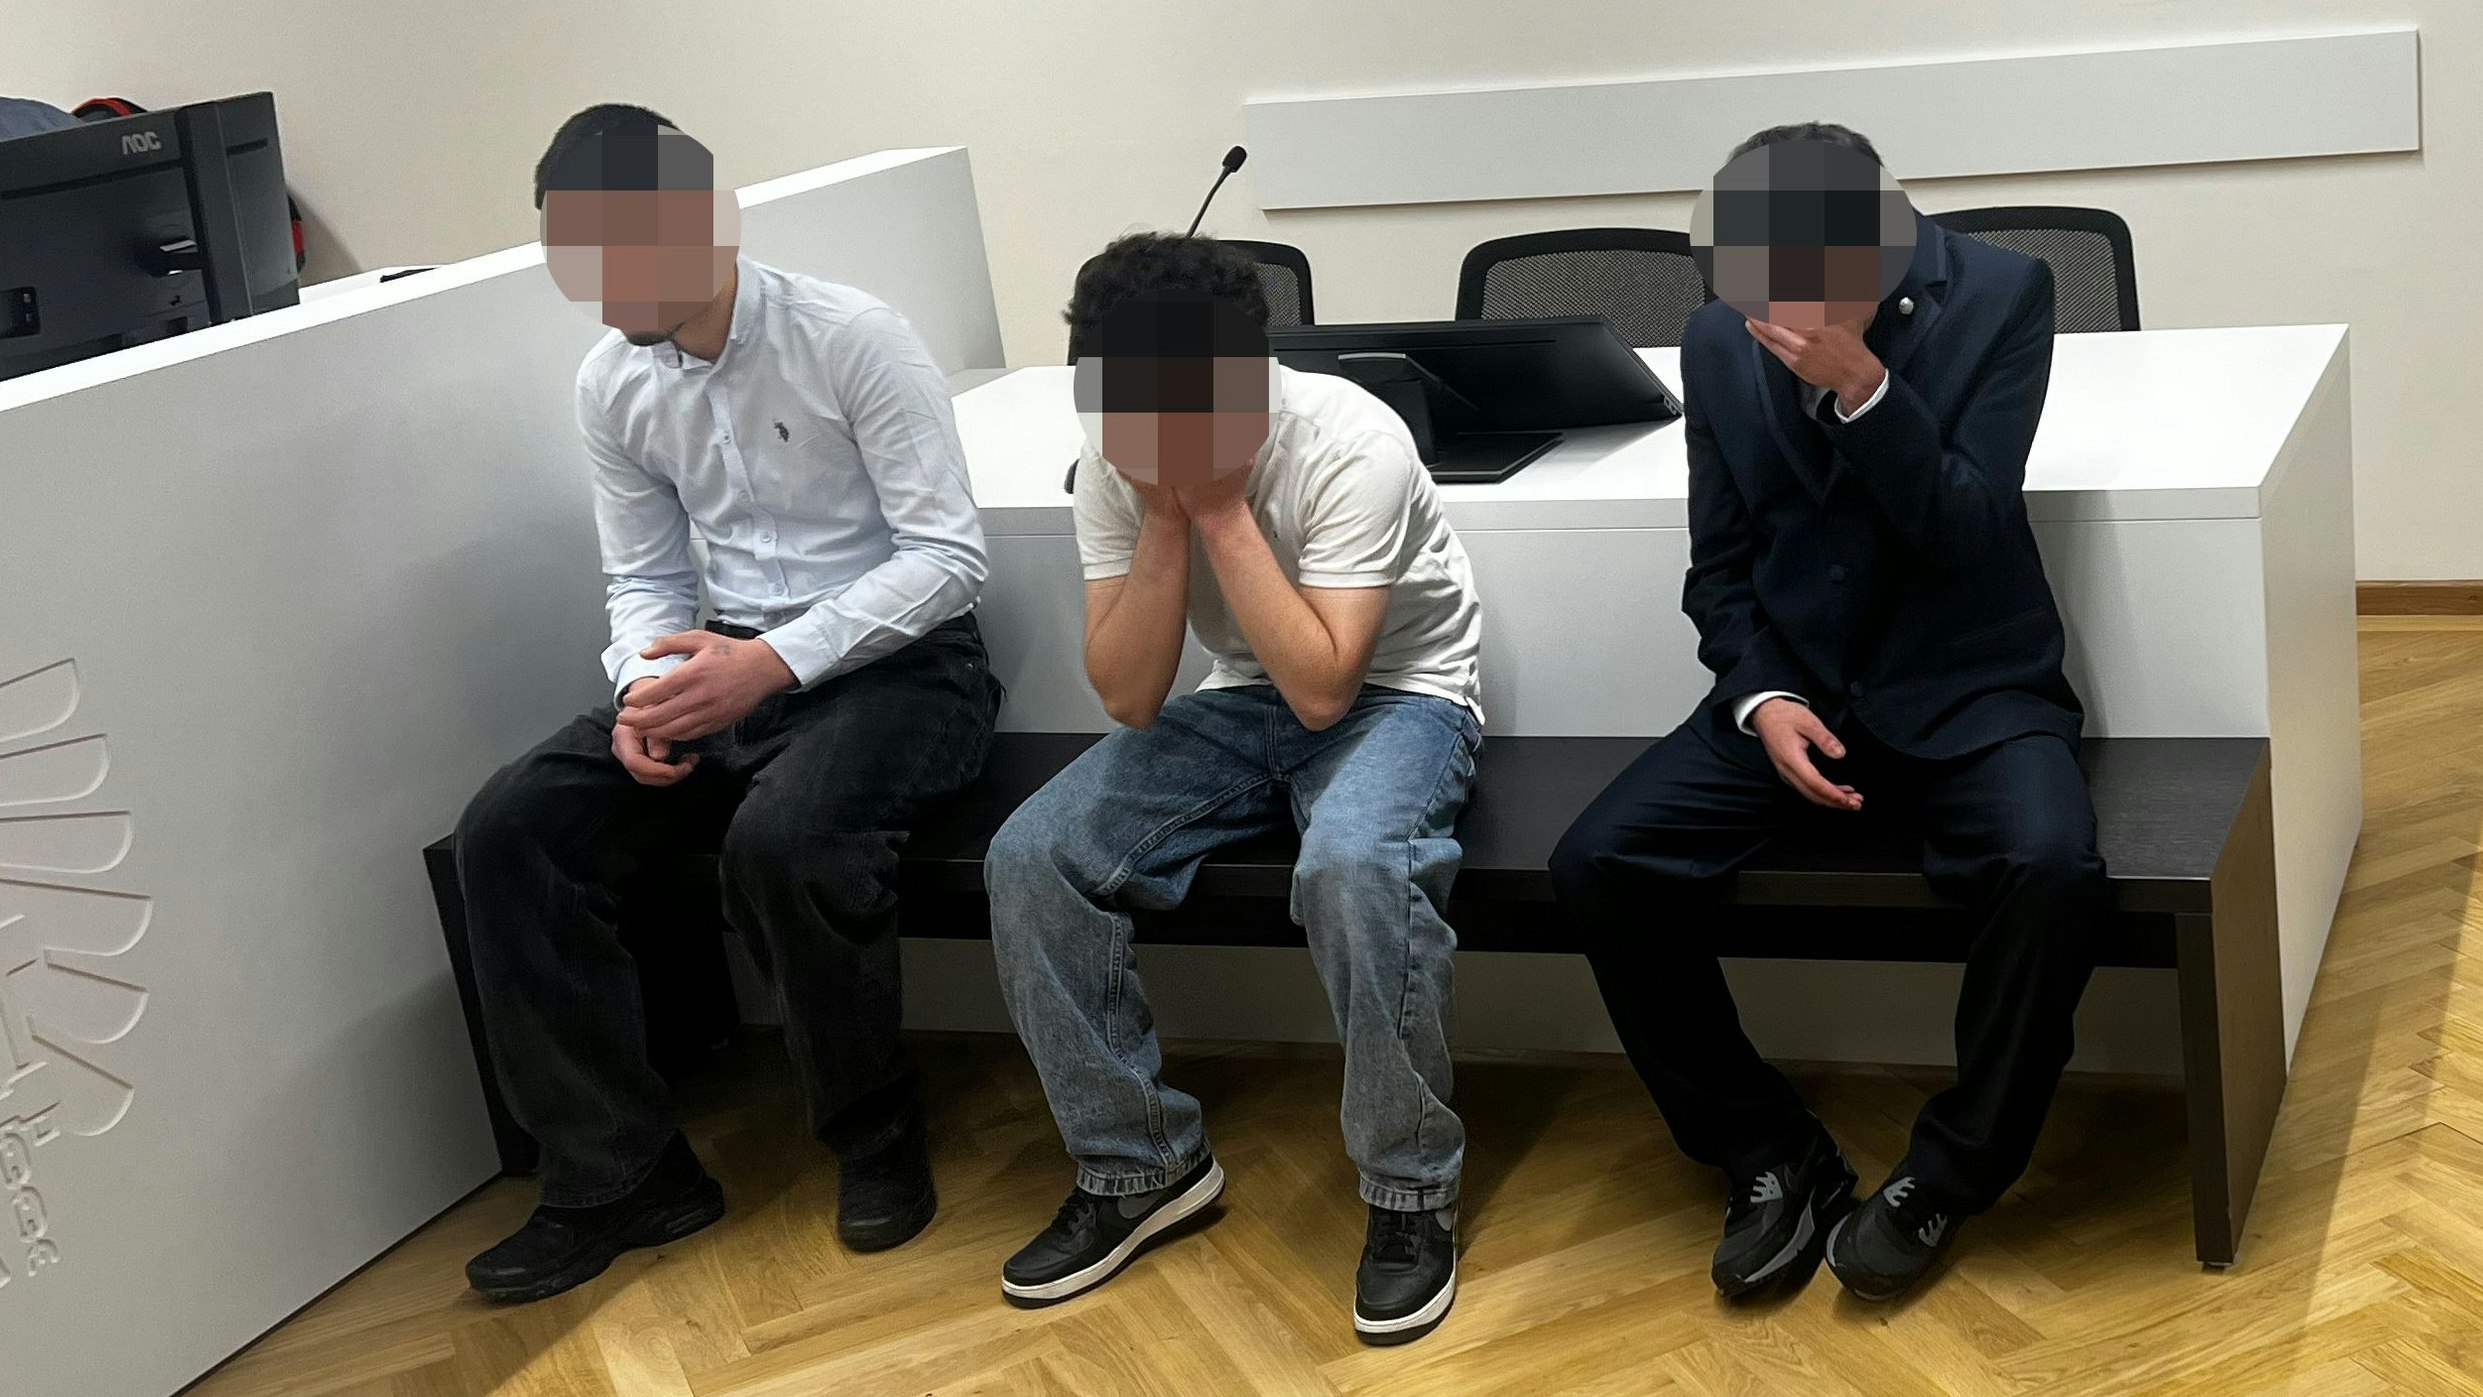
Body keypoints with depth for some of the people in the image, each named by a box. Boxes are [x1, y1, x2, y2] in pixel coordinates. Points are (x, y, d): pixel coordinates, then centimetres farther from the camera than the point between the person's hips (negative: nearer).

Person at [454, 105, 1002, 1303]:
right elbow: (643, 582, 11)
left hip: (897, 662, -6)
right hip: (734, 667, 6)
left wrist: (776, 662, -25)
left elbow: (949, 555, -16)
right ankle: (619, 1173, -4)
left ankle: (876, 1133, -8)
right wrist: (643, 691, -12)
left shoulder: (853, 339, -14)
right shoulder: (610, 387, 3)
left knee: (781, 837, -36)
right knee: (508, 830, -14)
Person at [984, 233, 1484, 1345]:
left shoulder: (1351, 444, -27)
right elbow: (1130, 698, -16)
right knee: (1029, 858, -16)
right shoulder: (1115, 461, -13)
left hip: (1396, 694, -5)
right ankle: (1141, 1160, 1)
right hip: (1243, 701, 5)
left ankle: (1409, 1189, -17)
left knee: (1351, 861, -38)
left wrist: (1221, 506, -31)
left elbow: (1322, 687, -31)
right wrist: (1167, 515, -26)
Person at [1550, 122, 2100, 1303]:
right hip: (1789, 690, 3)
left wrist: (1862, 387, -27)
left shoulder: (2001, 296, -9)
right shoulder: (1718, 340, 0)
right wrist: (1763, 697, -12)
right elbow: (1719, 568, 6)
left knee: (2052, 867, -33)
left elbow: (1969, 532, -15)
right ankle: (1772, 1158, -2)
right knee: (1594, 865, -19)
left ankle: (1949, 1172, -8)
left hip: (1965, 689, -3)